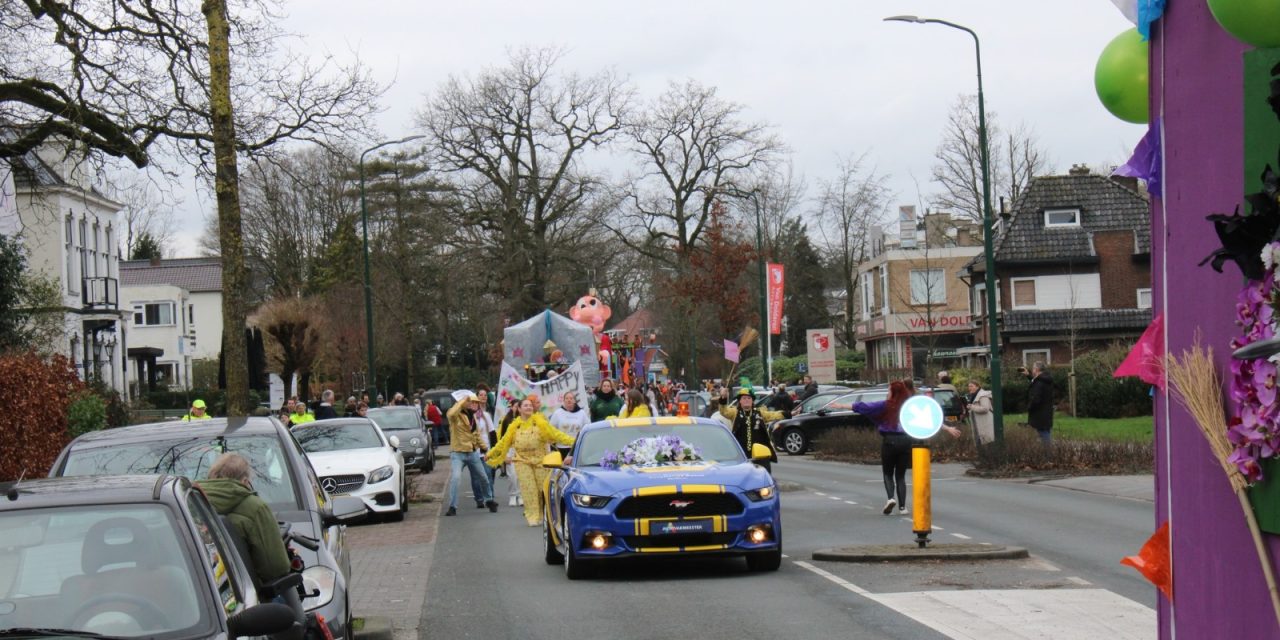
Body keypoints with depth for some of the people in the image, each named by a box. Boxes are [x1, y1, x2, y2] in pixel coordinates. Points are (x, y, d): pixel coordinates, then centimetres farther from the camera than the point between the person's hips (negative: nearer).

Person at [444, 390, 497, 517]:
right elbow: (451, 413, -38)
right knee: (455, 478, -22)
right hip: (458, 453, -7)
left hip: (473, 453, 7)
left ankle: (488, 500, 38)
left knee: (483, 477, 16)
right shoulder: (457, 415, -12)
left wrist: (483, 446, 19)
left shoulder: (473, 416, 12)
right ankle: (452, 506, -16)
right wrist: (463, 401, -29)